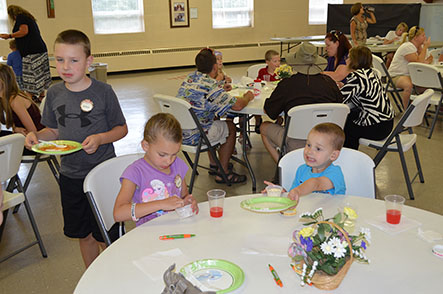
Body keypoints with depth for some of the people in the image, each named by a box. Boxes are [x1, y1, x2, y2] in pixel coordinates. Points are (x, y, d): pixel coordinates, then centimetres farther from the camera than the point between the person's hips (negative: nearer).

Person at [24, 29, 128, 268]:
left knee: (105, 237, 3)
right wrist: (36, 136, -9)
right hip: (70, 176, 4)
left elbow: (121, 128, -4)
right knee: (84, 235, 18)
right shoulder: (54, 93, 1)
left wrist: (100, 138, -22)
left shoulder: (103, 92, -12)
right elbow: (54, 131, 10)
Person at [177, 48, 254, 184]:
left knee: (214, 119, 30)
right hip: (193, 136, -8)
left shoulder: (189, 77, 5)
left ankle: (213, 164, 40)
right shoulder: (211, 86, -20)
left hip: (179, 131, 8)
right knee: (230, 127, 11)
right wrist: (247, 97, 2)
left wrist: (222, 90, 24)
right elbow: (237, 105, -19)